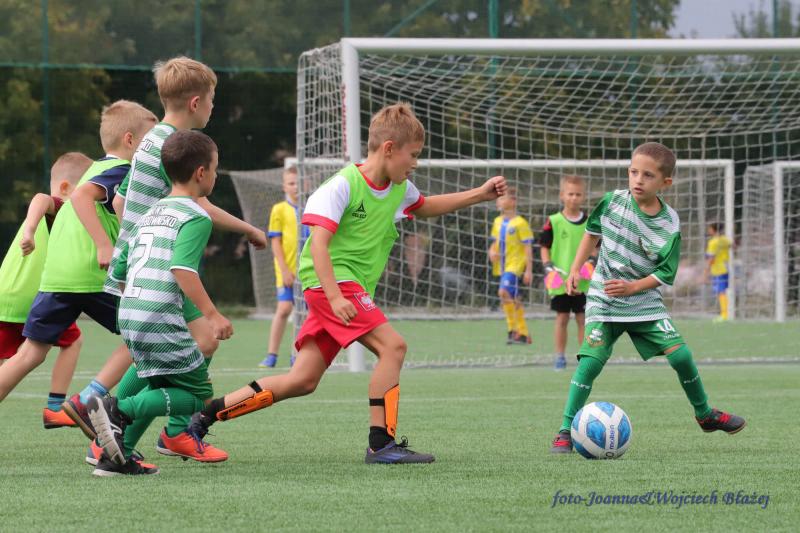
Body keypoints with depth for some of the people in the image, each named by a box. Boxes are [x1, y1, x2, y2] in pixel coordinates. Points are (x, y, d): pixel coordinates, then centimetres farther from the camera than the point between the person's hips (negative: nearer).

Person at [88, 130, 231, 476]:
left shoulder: (150, 214, 20)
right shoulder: (196, 217, -5)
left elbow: (118, 272, 21)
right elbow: (181, 267, -21)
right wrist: (211, 313, -21)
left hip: (129, 315, 8)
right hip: (161, 320, -8)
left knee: (160, 387, 22)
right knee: (198, 394, 0)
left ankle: (117, 455, 9)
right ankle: (119, 410, -17)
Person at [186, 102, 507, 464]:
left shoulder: (399, 189, 11)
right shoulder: (344, 185, -15)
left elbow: (426, 207, 34)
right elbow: (318, 243, -21)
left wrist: (479, 194, 24)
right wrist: (335, 297, -31)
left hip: (353, 286, 9)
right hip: (330, 280, -9)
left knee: (303, 381, 5)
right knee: (392, 345, -20)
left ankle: (205, 414, 9)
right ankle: (381, 444, -16)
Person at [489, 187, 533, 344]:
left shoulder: (520, 223, -9)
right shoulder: (498, 222, 12)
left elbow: (528, 247, -9)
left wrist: (529, 270, -13)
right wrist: (492, 252, 1)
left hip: (515, 265, -8)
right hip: (503, 266, 8)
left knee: (504, 292, -24)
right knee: (513, 299, 11)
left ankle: (513, 330, -17)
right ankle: (523, 334, 19)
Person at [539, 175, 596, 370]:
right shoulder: (554, 222, -4)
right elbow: (544, 247, 1)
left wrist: (593, 261, -4)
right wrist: (548, 267, -11)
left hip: (583, 280, 2)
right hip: (560, 280, -1)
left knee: (583, 318, 4)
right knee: (562, 318, 2)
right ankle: (560, 356, 10)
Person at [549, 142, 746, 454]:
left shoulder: (669, 227, -13)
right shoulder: (612, 202, -9)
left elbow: (664, 274, -9)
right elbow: (592, 232, 10)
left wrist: (631, 287, -23)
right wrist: (575, 270, 3)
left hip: (644, 300, 0)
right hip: (603, 301, 0)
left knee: (681, 355, -4)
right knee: (591, 361, -16)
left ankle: (705, 414, 22)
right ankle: (565, 432, -10)